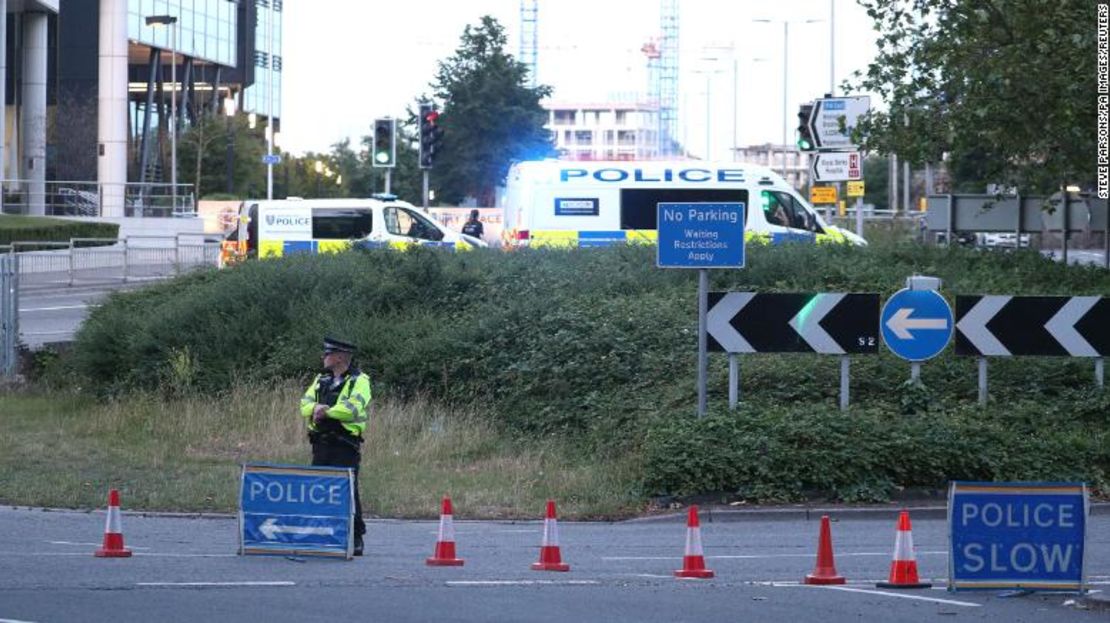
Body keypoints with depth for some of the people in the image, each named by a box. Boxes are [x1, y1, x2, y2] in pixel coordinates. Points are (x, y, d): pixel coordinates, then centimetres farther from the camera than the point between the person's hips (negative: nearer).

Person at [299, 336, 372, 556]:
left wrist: (325, 412, -11)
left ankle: (355, 539, -3)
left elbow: (353, 408, -18)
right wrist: (315, 408, -13)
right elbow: (305, 403, 9)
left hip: (345, 445, -7)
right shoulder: (321, 380, 19)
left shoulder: (359, 381, -3)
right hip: (321, 444, 7)